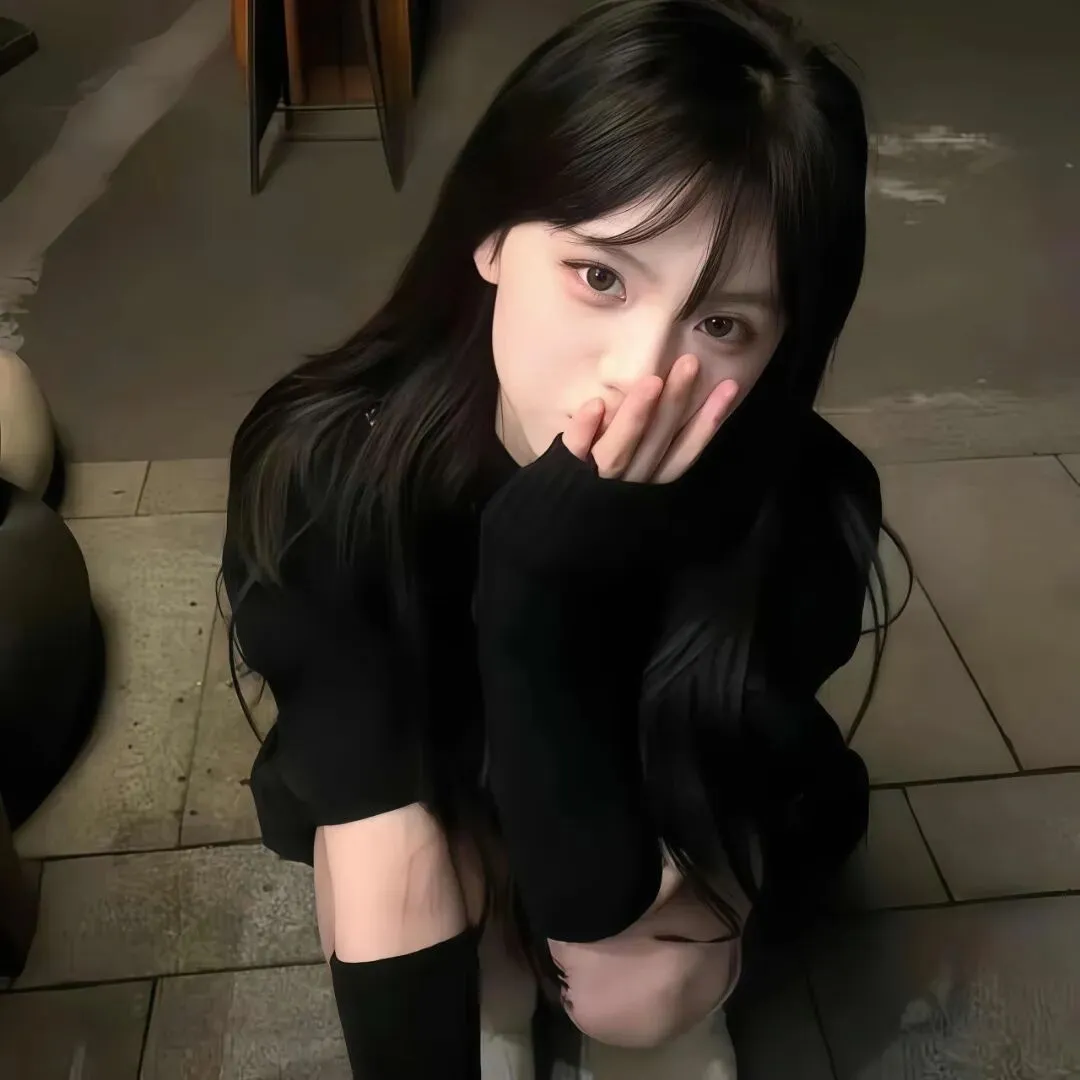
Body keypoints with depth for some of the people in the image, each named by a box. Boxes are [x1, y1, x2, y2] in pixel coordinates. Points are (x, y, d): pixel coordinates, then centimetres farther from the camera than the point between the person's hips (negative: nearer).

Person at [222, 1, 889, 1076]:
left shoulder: (798, 514, -35)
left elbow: (595, 899, -34)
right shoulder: (321, 465, -34)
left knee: (644, 994, -25)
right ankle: (498, 973, 6)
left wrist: (544, 594, -48)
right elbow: (383, 828, -32)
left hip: (675, 807, 1)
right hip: (428, 778, 0)